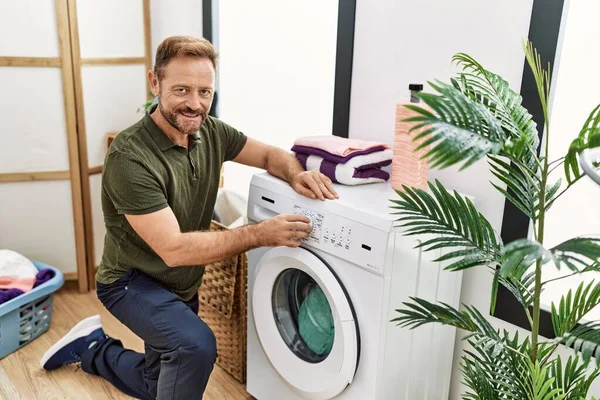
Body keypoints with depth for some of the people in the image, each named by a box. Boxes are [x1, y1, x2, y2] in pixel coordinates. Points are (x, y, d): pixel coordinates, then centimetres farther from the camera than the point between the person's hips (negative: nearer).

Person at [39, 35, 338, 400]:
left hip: (183, 285, 7)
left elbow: (270, 155, -1)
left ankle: (92, 348, 45)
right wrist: (262, 234, -38)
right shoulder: (130, 158, -30)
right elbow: (174, 249, -33)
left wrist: (297, 174, -25)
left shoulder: (210, 132, -11)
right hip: (132, 281, -6)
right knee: (197, 345, -33)